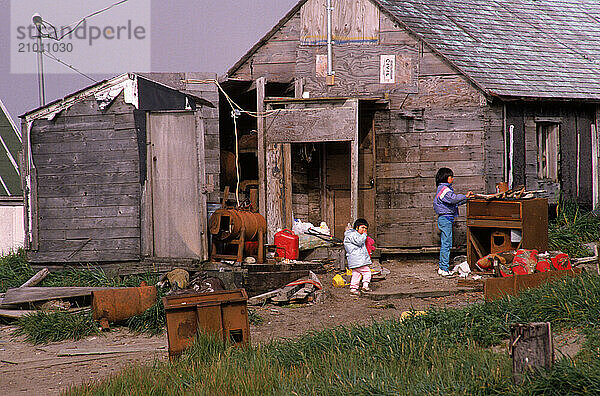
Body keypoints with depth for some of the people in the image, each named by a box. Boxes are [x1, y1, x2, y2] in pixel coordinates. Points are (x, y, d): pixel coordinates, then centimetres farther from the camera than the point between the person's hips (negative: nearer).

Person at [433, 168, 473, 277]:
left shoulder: (447, 188, 20)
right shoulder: (444, 189, -13)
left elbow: (454, 201, 24)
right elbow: (453, 199, -28)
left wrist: (467, 198, 18)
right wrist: (465, 196, -26)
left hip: (446, 219, 11)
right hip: (445, 218, -11)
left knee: (445, 243, 13)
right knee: (446, 244, -9)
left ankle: (442, 268, 17)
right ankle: (444, 269, -9)